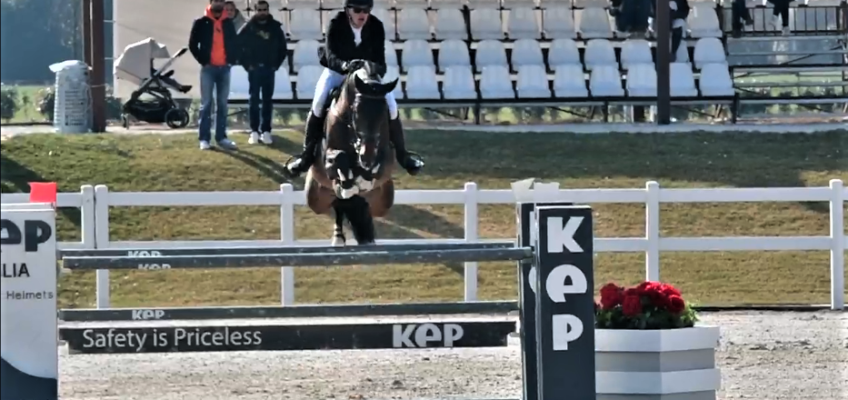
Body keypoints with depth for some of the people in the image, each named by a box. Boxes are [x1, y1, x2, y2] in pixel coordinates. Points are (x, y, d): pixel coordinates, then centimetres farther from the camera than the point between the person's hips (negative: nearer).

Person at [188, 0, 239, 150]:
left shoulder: (228, 23, 8)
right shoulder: (201, 23, -2)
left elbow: (234, 43, 16)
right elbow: (193, 44, 0)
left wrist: (232, 60, 3)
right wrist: (202, 61, -5)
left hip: (224, 68, 4)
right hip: (208, 68, -4)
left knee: (223, 104, 6)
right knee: (206, 104, -3)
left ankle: (221, 137, 11)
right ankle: (204, 138, -3)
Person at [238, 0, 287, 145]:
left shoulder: (275, 27, 4)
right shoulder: (248, 27, -1)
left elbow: (283, 48, 11)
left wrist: (276, 64, 2)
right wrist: (246, 64, -6)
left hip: (269, 69, 2)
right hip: (254, 69, -1)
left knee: (268, 100, 3)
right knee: (254, 99, 0)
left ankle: (266, 131, 5)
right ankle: (254, 131, 1)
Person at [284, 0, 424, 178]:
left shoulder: (376, 27, -16)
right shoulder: (336, 25, -22)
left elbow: (380, 57, -16)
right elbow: (330, 55, -31)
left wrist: (377, 71, -38)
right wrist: (344, 65, -52)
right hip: (337, 71, -2)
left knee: (391, 104, -12)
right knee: (318, 103, -25)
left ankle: (402, 155, 5)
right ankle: (308, 154, -13)